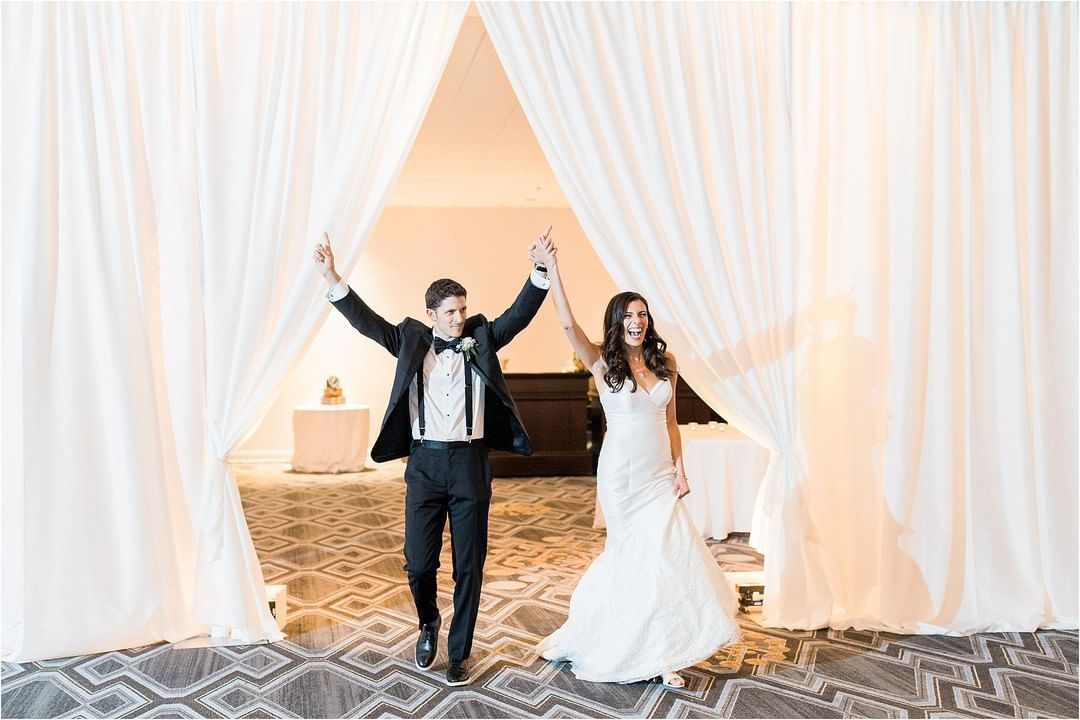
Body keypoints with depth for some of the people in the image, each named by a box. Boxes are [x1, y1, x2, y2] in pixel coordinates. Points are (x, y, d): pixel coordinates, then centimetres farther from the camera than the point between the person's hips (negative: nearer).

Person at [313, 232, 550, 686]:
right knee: (419, 563, 5)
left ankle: (459, 653, 28)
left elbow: (519, 314, -4)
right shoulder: (412, 341, 4)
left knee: (469, 567, 8)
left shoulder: (480, 339, 4)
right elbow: (367, 322, -1)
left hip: (470, 464, 0)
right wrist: (332, 280, -12)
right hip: (424, 462, 0)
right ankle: (428, 623, 39)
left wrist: (540, 273, -17)